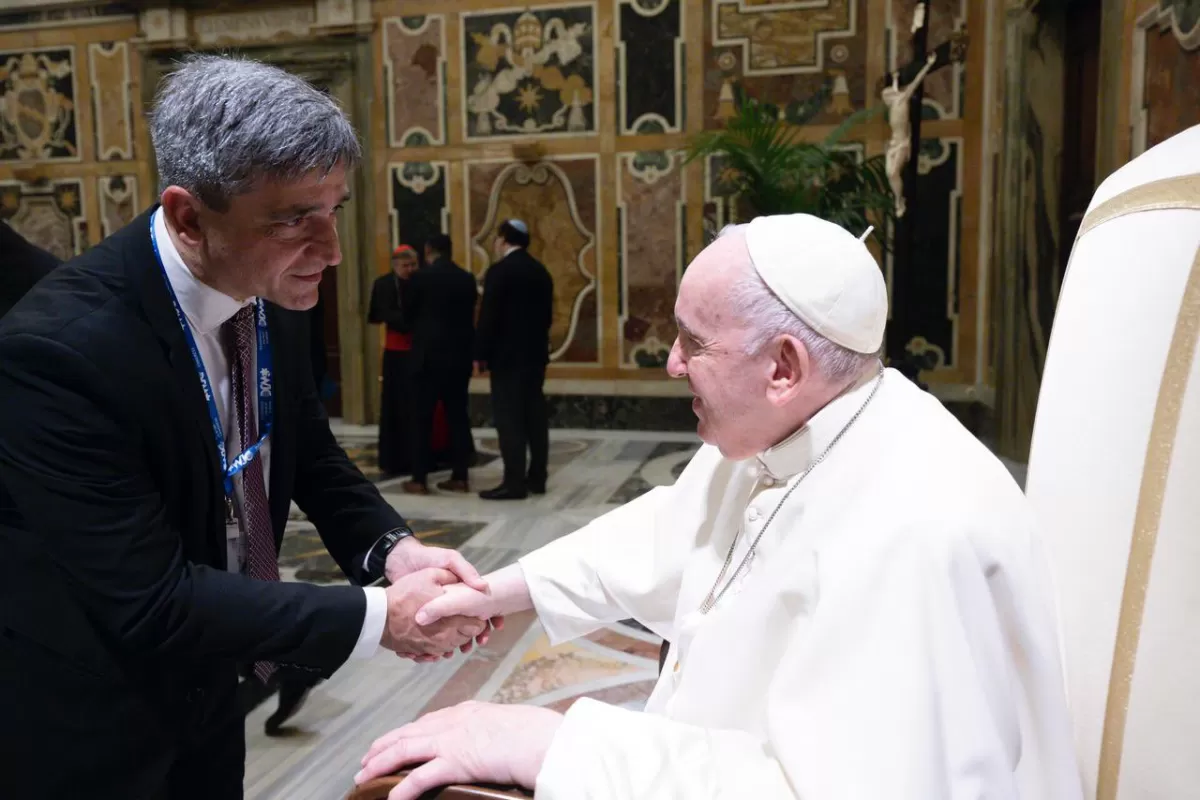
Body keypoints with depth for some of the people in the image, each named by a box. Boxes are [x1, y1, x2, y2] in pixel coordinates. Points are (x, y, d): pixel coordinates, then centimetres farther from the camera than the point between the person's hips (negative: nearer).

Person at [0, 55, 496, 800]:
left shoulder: (272, 294, -12)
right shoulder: (60, 346, -32)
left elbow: (312, 457, 1)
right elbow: (150, 600, -30)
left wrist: (392, 548, -16)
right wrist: (377, 617, -28)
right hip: (84, 718, -6)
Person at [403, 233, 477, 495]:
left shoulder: (420, 277, -6)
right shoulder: (467, 278, 5)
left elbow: (409, 312, 6)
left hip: (428, 355, -4)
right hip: (459, 356, 4)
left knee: (422, 418, 2)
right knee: (458, 415, 7)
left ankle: (419, 479, 4)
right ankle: (460, 476, 9)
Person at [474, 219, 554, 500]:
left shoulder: (499, 271, -12)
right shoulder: (541, 271, 11)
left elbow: (488, 317, -14)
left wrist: (480, 354, -6)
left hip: (507, 355, -8)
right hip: (535, 353, 8)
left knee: (509, 418, -6)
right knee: (535, 415, 9)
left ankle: (514, 482, -6)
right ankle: (537, 478, 14)